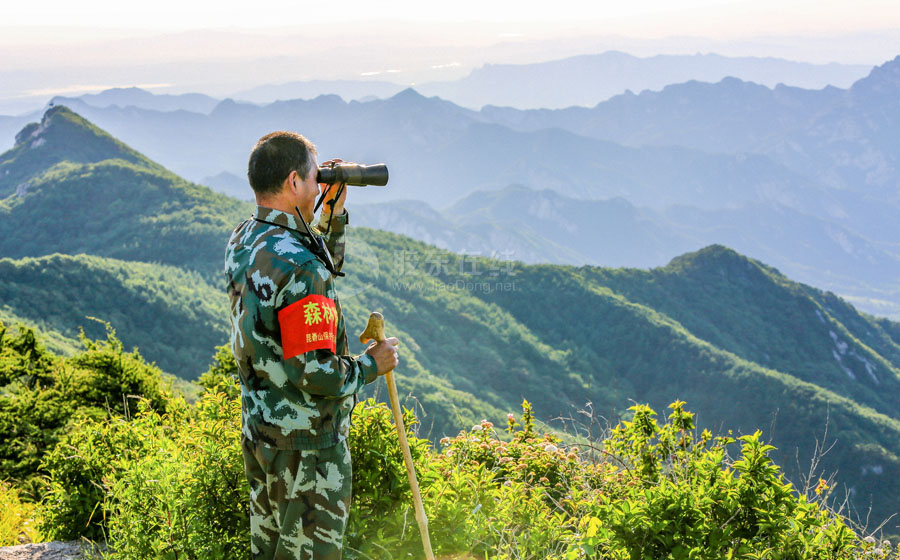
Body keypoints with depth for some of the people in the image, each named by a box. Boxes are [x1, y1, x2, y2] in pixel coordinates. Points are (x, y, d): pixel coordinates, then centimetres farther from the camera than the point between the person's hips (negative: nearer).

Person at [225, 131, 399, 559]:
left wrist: (334, 213, 11)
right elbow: (317, 375, -27)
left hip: (258, 431, 9)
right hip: (306, 445, -9)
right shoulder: (298, 267, -27)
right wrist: (371, 364, -10)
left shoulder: (241, 242, 3)